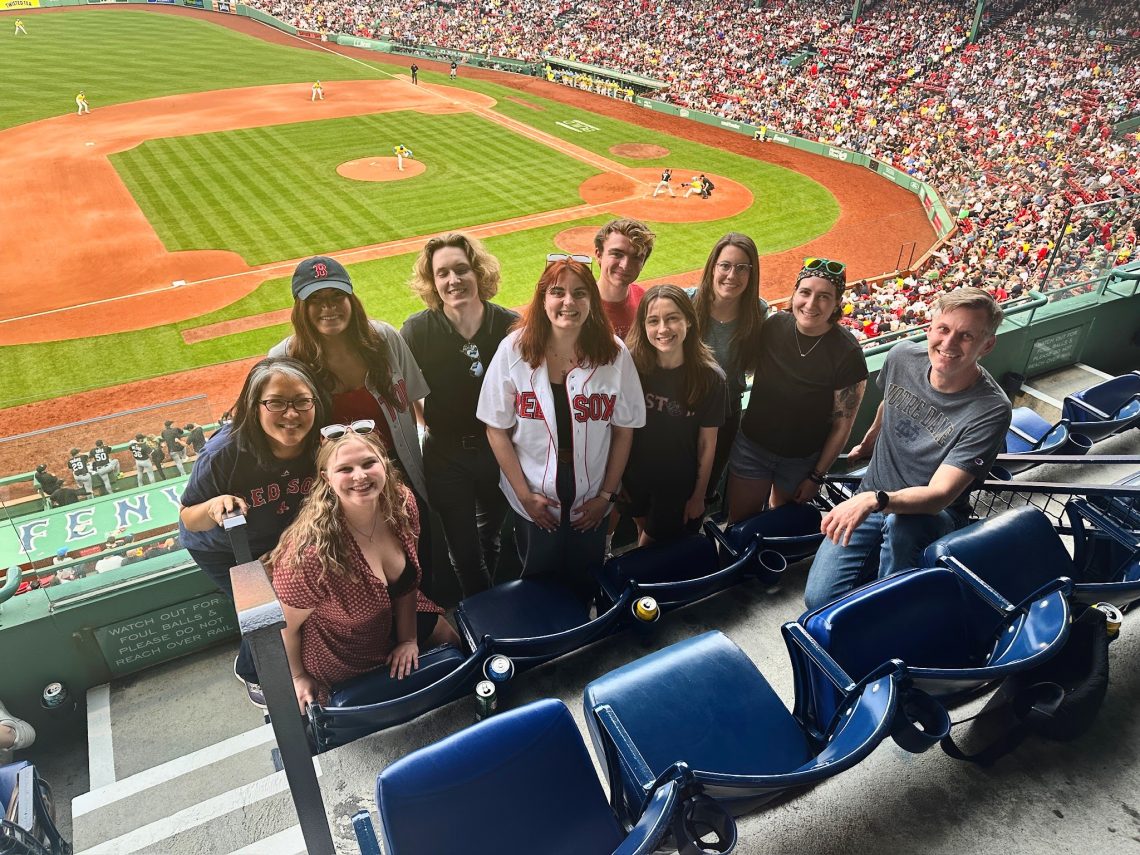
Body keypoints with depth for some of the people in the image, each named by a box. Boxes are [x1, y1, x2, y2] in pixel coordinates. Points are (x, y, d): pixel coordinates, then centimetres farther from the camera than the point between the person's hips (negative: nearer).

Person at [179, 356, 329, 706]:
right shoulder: (224, 454, -37)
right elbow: (188, 519, -21)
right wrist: (214, 507, -44)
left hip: (282, 539, 4)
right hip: (223, 550, -3)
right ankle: (252, 672, 32)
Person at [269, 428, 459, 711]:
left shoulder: (402, 502, -22)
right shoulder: (313, 551, -40)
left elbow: (407, 580, -5)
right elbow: (285, 627, -21)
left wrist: (408, 639, -2)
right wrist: (299, 678, -7)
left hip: (393, 620, 6)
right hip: (340, 662, -5)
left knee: (456, 644, 21)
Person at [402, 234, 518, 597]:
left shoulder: (510, 325, -14)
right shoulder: (417, 330, -15)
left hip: (499, 451, 2)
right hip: (445, 455, -1)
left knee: (492, 534, 25)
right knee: (462, 547, 10)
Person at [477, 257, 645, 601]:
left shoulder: (614, 353, -11)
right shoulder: (514, 350, -14)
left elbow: (624, 430, -3)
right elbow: (497, 428, -8)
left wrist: (606, 495, -3)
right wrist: (524, 494, -9)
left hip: (590, 502, 1)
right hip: (534, 499, 0)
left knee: (585, 585, 19)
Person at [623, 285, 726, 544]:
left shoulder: (710, 378, -18)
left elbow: (707, 444, -10)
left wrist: (699, 496, -3)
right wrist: (616, 484, -2)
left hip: (679, 487, -1)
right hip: (634, 483, 1)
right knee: (643, 533, 25)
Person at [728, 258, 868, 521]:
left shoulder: (848, 354, -21)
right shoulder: (774, 326, -13)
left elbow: (843, 424, -13)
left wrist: (816, 476, -8)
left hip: (802, 459, -2)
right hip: (752, 446, 2)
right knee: (740, 520, 14)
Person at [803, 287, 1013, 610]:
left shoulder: (991, 410, -22)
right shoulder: (903, 356, -8)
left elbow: (939, 495, -28)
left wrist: (875, 500, -45)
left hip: (936, 514, -3)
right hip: (870, 501, 4)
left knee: (901, 524, -42)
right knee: (819, 598, -15)